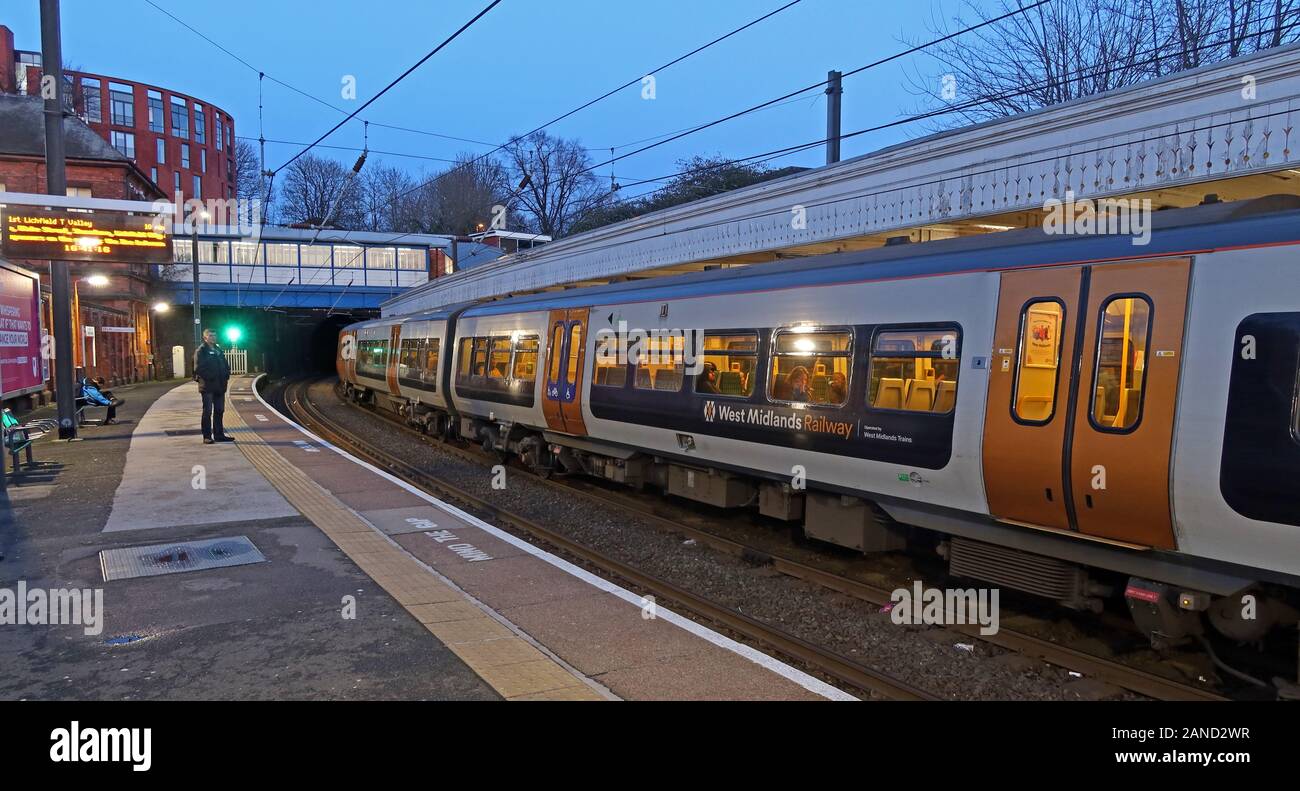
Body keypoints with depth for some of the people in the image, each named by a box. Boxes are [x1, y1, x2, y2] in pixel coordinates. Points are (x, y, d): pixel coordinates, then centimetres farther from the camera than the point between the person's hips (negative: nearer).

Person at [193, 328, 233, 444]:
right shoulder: (200, 351, -5)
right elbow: (199, 368, -13)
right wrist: (208, 378, -17)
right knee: (207, 412, -3)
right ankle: (207, 437, 1)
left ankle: (219, 435, 17)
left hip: (219, 386, 7)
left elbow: (225, 365, 17)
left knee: (219, 411, 10)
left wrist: (226, 376, 1)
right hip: (207, 386, -7)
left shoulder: (218, 350, 16)